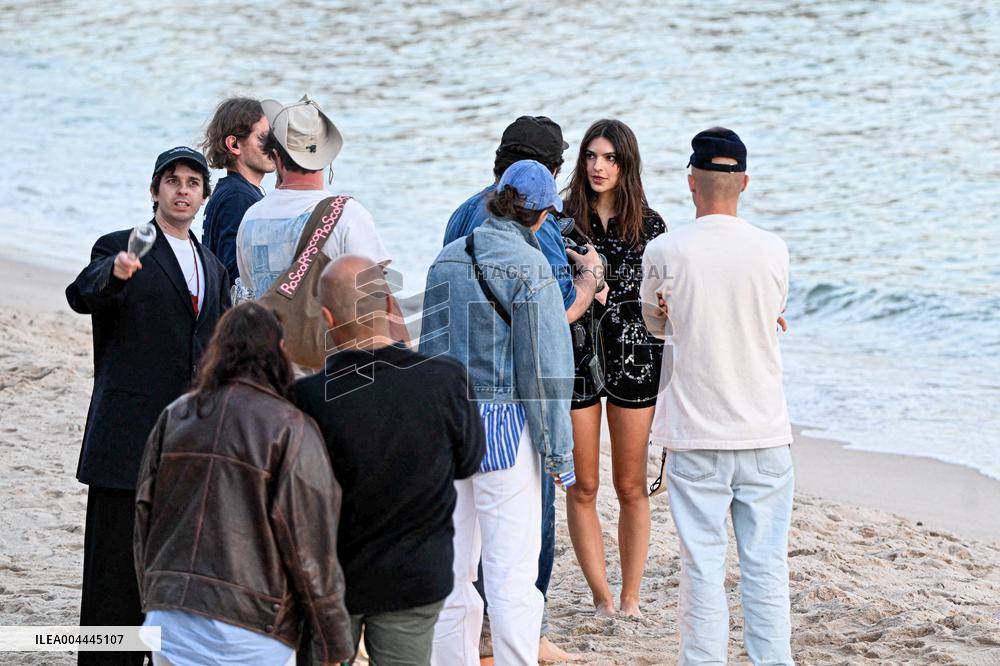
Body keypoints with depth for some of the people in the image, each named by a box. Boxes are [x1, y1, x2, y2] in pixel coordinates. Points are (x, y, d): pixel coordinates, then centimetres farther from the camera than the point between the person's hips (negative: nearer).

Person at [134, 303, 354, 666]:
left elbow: (145, 514, 13)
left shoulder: (174, 417, 7)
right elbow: (310, 546, -8)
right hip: (249, 634, -5)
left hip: (170, 620, 5)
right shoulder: (290, 429, -8)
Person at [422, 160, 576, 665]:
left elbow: (430, 346, 13)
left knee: (451, 566, 13)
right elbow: (543, 364, -12)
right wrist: (558, 451, -7)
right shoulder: (528, 264, -11)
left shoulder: (448, 258, 7)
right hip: (504, 421, -6)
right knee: (511, 571, -3)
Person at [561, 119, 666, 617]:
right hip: (575, 359, 0)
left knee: (631, 486, 5)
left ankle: (630, 596, 13)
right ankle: (601, 597, 11)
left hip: (633, 360, 0)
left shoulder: (648, 225, 2)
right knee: (582, 487, 3)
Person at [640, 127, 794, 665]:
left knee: (702, 566, 3)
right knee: (766, 566, 6)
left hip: (696, 437, -1)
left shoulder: (664, 252, -7)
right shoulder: (773, 251, -3)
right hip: (765, 435, 2)